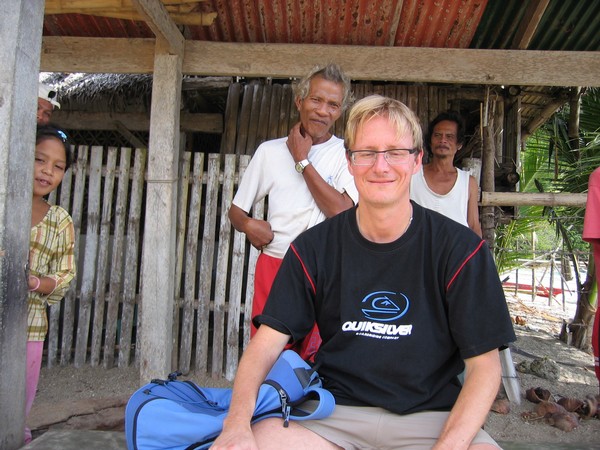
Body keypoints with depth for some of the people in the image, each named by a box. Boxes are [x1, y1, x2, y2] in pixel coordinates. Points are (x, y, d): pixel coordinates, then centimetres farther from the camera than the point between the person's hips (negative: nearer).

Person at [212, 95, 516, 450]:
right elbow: (266, 344, -4)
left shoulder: (461, 249, -6)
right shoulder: (313, 248, -2)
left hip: (432, 414, 0)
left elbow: (484, 365, -5)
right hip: (336, 412, 1)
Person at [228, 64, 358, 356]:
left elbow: (342, 211, -14)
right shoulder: (270, 150, 7)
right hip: (273, 267, 2)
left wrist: (302, 160, -9)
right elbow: (236, 210, 13)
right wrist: (248, 225, -10)